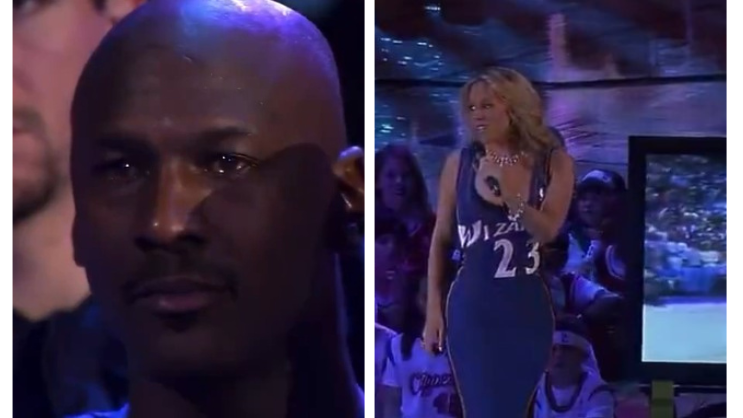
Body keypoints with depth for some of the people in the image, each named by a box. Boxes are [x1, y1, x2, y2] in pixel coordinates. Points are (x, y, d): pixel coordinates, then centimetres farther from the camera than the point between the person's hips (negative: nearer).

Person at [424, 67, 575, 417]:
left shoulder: (553, 162, 0)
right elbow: (441, 240, 6)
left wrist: (512, 198, -25)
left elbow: (548, 230, -8)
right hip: (471, 308, -1)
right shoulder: (459, 163, 1)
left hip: (528, 309, 1)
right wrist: (433, 307, 3)